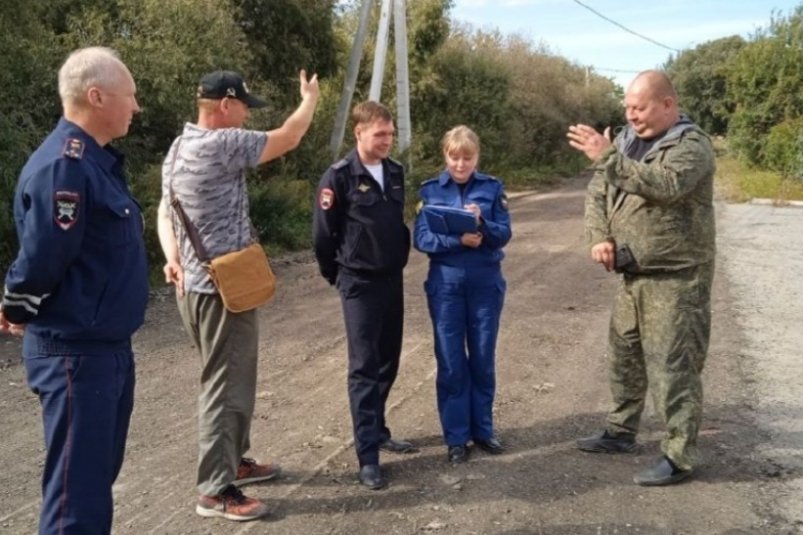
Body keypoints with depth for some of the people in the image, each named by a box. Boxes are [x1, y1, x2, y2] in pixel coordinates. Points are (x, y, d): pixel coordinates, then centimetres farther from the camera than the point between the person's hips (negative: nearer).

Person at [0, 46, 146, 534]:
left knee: (98, 476, 21)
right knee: (77, 491, 0)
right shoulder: (63, 166, -21)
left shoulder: (98, 159, 11)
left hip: (109, 347, 9)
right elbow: (40, 261, -23)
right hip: (76, 353, -9)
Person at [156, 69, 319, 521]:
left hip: (198, 282, 10)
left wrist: (175, 259, 2)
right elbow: (289, 138, -8)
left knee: (233, 379, 19)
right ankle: (216, 490, 5)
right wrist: (311, 97, 9)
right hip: (223, 287, -10)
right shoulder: (223, 143, -17)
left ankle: (235, 460, 32)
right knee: (225, 385, -3)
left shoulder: (179, 148, 14)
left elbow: (164, 213, 15)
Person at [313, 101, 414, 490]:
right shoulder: (339, 176, -12)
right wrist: (336, 275, 3)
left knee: (388, 363, 13)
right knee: (364, 368, -4)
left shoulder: (395, 172, 7)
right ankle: (367, 456, 0)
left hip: (392, 280, 6)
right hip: (360, 283, -6)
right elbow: (323, 233, -7)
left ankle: (377, 431, 30)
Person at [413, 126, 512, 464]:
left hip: (485, 283, 1)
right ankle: (456, 437, 16)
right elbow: (421, 239, -7)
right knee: (451, 363, 5)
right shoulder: (431, 190, 1)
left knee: (483, 360, 10)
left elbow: (504, 234, -4)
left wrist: (481, 223, -24)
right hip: (446, 284, 0)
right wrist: (457, 239, -21)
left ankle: (482, 429, 25)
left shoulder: (492, 188, 2)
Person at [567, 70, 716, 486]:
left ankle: (680, 456, 7)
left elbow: (665, 186, -31)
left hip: (675, 278, -8)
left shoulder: (691, 145, -12)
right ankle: (621, 431, 34)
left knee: (672, 366, -4)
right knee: (624, 356, 17)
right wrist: (600, 237, -6)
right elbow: (597, 194, 11)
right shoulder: (626, 141, 11)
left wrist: (607, 157, -30)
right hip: (632, 275, 8)